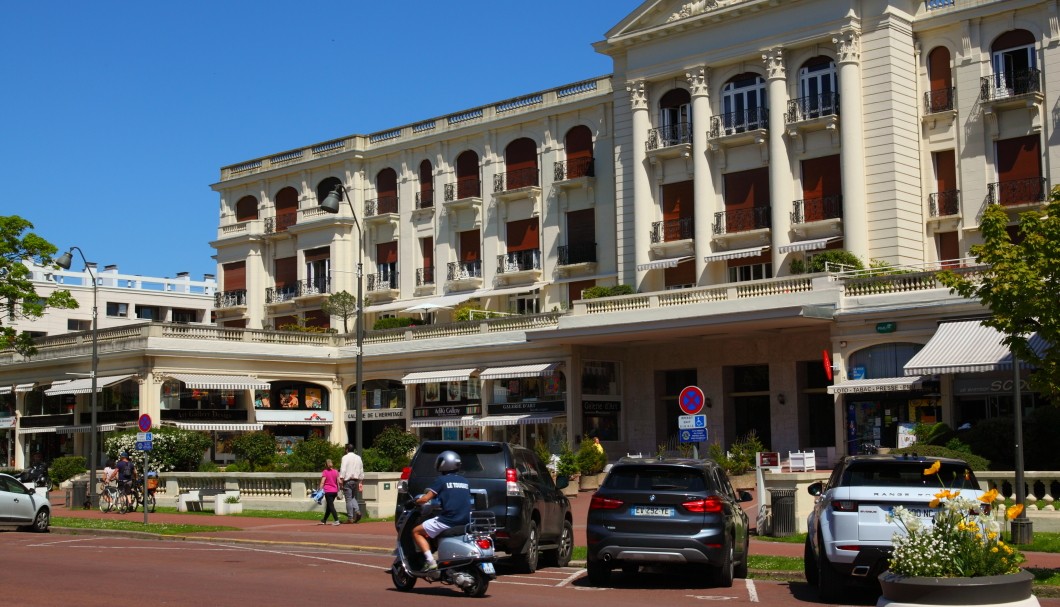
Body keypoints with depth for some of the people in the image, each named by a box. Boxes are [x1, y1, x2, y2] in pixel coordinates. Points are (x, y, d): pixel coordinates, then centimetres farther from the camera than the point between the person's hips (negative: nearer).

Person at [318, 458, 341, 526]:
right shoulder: (336, 472, 7)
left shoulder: (325, 472, -5)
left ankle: (337, 520, -21)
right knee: (329, 506, 18)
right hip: (334, 491, 5)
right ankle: (324, 520, 30)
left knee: (331, 506, -7)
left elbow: (322, 482, -13)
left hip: (328, 491, -5)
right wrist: (338, 491, 17)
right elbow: (338, 482, 6)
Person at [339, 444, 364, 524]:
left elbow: (343, 470, -15)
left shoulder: (345, 457, -6)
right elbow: (361, 471, 15)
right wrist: (360, 482, 19)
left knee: (348, 499, -2)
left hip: (348, 480, -6)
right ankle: (357, 510, -4)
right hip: (356, 480, 6)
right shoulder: (358, 458, 12)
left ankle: (350, 518, -3)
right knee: (353, 497, 19)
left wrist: (341, 480, -15)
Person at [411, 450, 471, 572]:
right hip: (465, 520, 7)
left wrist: (415, 501, 16)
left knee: (417, 532, 7)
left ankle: (430, 561, -8)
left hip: (448, 520, -7)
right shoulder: (464, 481, 14)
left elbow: (425, 499, -6)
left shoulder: (441, 480, -3)